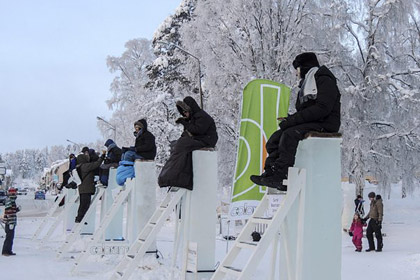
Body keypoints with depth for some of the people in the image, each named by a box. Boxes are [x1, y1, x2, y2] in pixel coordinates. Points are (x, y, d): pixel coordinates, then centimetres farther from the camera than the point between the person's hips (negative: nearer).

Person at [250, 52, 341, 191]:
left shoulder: (325, 80, -5)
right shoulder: (306, 83, 25)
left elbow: (323, 108, -20)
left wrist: (293, 119, -22)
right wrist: (289, 119, -3)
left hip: (325, 125, -9)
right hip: (310, 123, 9)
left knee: (290, 134, -31)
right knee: (275, 138, -8)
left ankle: (279, 176, -31)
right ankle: (270, 172, -20)